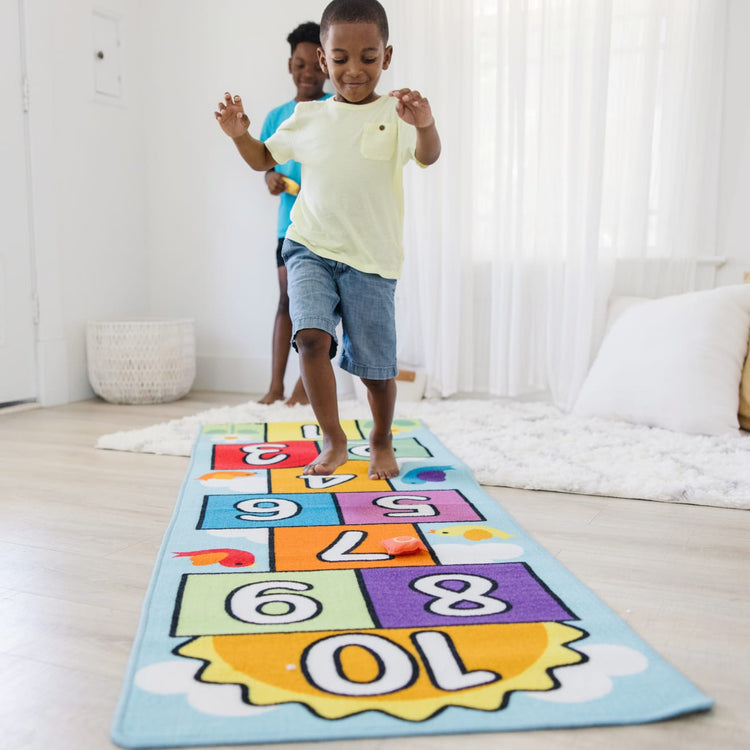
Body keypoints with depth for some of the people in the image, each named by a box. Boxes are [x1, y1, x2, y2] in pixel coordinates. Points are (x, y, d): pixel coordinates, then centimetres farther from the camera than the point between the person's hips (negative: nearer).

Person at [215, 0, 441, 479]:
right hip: (310, 250, 2)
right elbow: (264, 159, 23)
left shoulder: (394, 115, -1)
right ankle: (334, 439, -3)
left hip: (371, 260, -2)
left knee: (376, 365, 2)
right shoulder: (307, 118, 9)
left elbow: (428, 157, -20)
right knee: (312, 335, -21)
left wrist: (426, 125, -43)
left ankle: (382, 442, 30)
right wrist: (239, 134, 1)